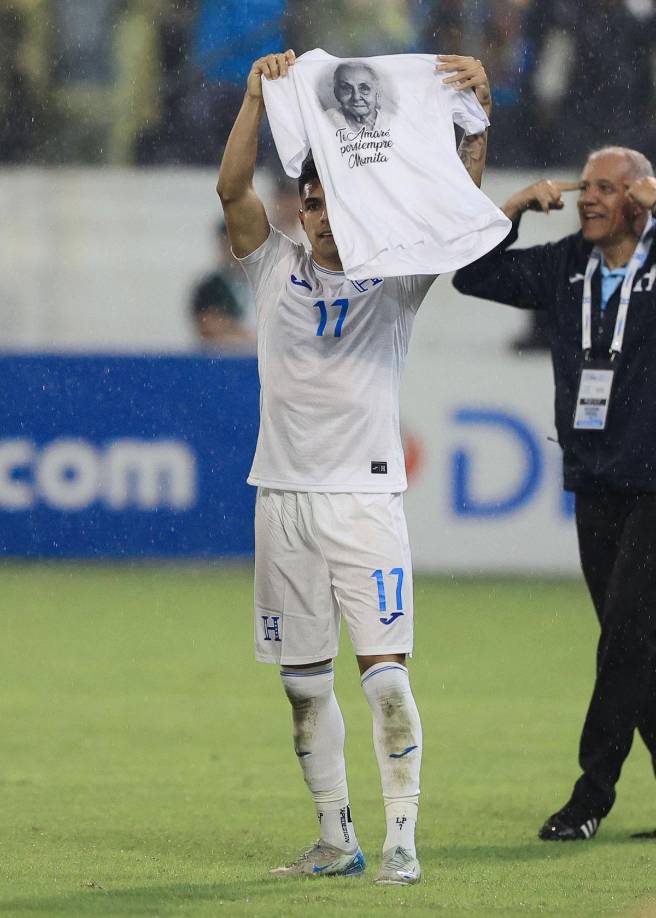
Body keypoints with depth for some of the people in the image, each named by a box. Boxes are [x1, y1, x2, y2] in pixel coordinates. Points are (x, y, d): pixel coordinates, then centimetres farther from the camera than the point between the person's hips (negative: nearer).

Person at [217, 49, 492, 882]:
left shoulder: (397, 279, 4)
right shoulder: (278, 270, 9)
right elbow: (232, 190, -6)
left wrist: (475, 110, -22)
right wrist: (258, 97, -18)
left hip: (365, 496, -3)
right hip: (284, 496, 3)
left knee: (385, 674, -10)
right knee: (304, 683, 6)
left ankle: (401, 839, -8)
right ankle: (336, 841, 15)